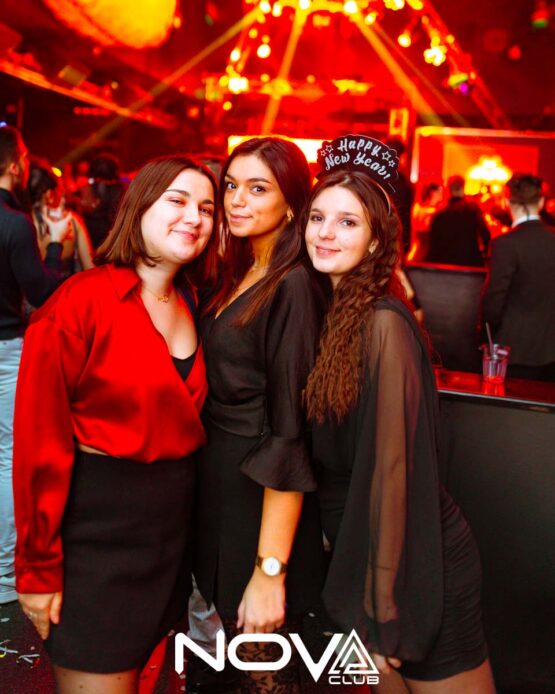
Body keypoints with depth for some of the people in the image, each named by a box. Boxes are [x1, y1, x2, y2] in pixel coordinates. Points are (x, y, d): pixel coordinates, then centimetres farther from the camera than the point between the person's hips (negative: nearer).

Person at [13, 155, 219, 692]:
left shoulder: (190, 305, 5)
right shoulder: (81, 302, -16)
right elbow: (40, 441, -15)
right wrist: (38, 566, -12)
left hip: (173, 523, 7)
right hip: (96, 527, -6)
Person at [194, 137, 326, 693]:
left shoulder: (293, 287, -19)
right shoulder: (238, 276, 8)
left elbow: (290, 436, -23)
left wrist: (271, 570, -22)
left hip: (261, 498, -8)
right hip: (217, 482, 8)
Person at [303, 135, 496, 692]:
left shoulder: (383, 323, -20)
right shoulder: (327, 310, 3)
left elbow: (394, 467, -20)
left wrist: (383, 604, -16)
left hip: (420, 561, -7)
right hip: (354, 548, 7)